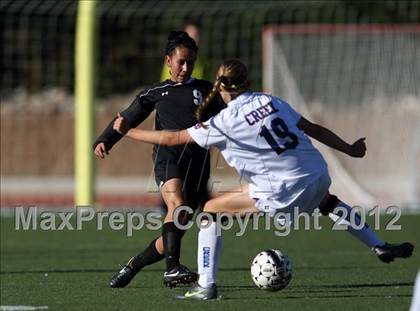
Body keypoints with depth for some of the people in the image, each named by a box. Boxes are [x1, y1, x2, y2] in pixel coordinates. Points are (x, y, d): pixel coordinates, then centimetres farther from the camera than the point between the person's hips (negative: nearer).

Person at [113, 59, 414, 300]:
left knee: (211, 210, 7)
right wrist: (350, 150, 25)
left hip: (284, 189, -6)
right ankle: (379, 246, 41)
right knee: (328, 201, 42)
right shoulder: (271, 101, 9)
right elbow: (314, 129, 13)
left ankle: (206, 284, 2)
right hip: (318, 176, 6)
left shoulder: (224, 122, -4)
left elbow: (172, 138, 1)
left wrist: (127, 131, 12)